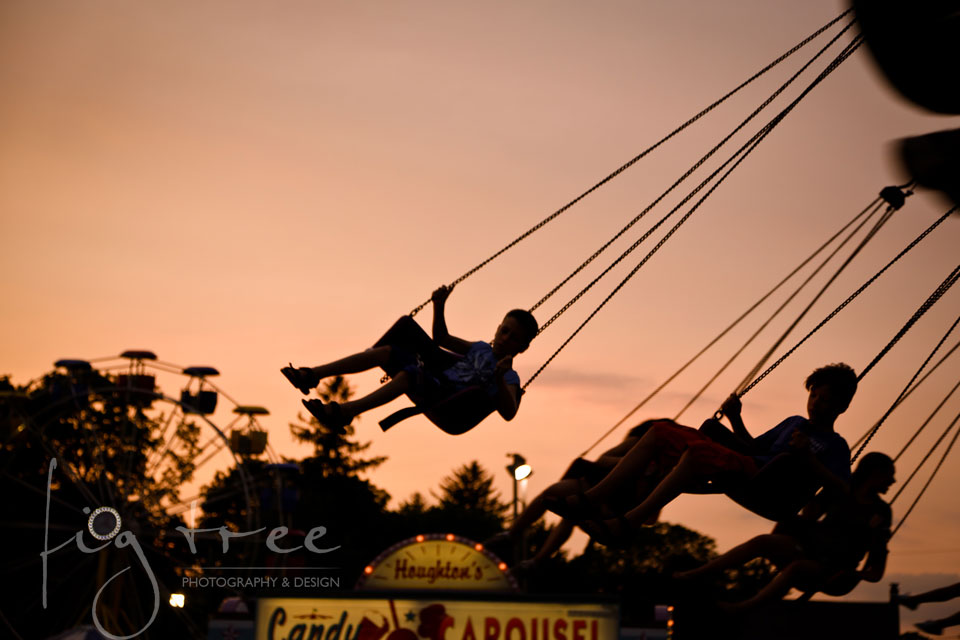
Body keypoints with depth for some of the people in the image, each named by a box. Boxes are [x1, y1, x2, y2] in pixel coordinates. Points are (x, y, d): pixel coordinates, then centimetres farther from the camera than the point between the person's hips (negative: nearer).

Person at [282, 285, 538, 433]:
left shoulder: (509, 379, 4)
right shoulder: (479, 349, 26)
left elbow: (508, 413, -14)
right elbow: (442, 339, 35)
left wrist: (499, 378, -30)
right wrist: (439, 307, 19)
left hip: (449, 400, -7)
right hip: (433, 380, 7)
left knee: (408, 374, -35)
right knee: (387, 352, -14)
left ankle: (346, 411, -50)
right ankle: (312, 375, -20)